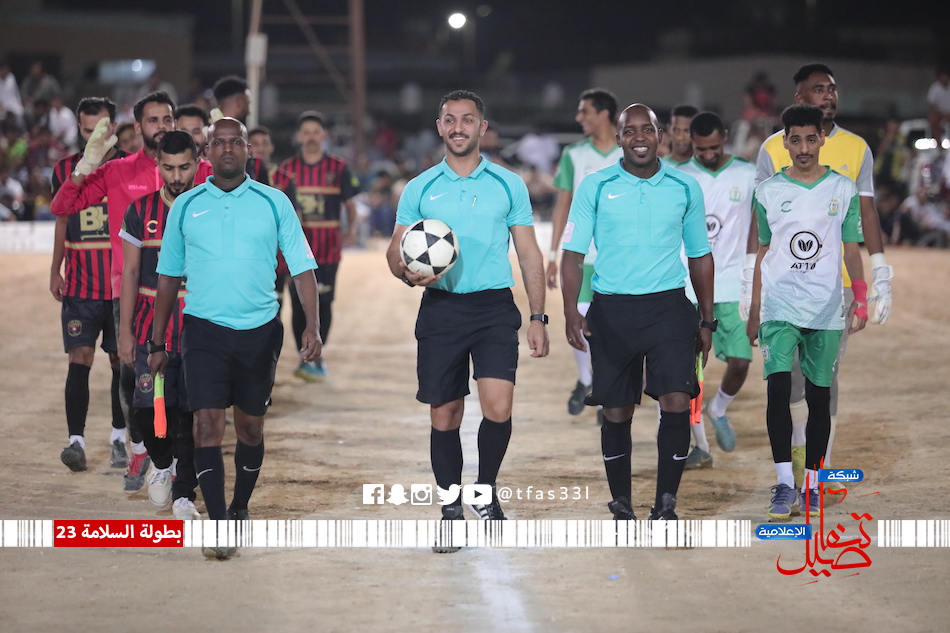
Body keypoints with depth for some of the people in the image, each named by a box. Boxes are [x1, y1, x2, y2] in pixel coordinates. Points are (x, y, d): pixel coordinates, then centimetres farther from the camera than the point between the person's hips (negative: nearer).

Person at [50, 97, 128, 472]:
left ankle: (119, 438, 19)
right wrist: (55, 270, 13)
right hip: (80, 286, 1)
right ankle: (76, 441, -11)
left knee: (121, 360, 6)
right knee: (79, 358, -9)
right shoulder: (65, 170, 7)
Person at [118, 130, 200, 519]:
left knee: (191, 414, -2)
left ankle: (184, 495, 8)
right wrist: (125, 331, -1)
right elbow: (130, 273, 4)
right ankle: (161, 464, 26)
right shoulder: (141, 211, 1)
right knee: (148, 407, -4)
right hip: (151, 329, 1)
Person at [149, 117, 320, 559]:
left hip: (260, 330, 1)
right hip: (204, 328, 0)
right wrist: (157, 342, 10)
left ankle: (240, 510, 29)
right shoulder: (185, 206, 5)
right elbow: (169, 276, 12)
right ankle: (217, 523, -13)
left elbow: (302, 268, 3)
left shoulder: (273, 203, 3)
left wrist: (312, 326, -10)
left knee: (250, 425, 10)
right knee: (208, 423, -11)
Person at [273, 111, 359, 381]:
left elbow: (350, 204, 7)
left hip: (327, 247, -1)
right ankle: (304, 358, 12)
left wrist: (352, 229, -8)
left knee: (323, 302, -3)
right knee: (299, 303, 2)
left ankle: (317, 356, 9)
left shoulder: (338, 168, 3)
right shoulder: (287, 168, 5)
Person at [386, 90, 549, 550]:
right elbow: (395, 252, 9)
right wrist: (409, 272, -14)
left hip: (494, 307, -1)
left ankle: (485, 493, 9)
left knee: (498, 407, -15)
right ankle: (452, 510, 18)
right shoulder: (419, 188, 7)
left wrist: (538, 317, 2)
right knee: (444, 416, 3)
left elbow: (529, 255, 9)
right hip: (441, 307, 1)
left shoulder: (509, 185, 6)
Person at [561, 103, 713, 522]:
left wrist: (707, 321, 12)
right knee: (616, 412, 5)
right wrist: (571, 312, -10)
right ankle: (621, 504, 19)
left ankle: (666, 504, -4)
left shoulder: (685, 188, 7)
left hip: (669, 306, 0)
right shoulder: (595, 187, 2)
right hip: (611, 310, 0)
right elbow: (573, 253, 2)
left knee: (676, 402, -13)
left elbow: (700, 256, 14)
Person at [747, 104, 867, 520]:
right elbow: (763, 253, 12)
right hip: (779, 306, -1)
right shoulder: (768, 192, 6)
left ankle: (811, 486, 12)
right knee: (778, 389, -15)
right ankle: (784, 483, -13)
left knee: (819, 397, 4)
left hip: (826, 310, 1)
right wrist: (754, 312, 11)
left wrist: (860, 301, -2)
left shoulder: (844, 190, 5)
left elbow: (852, 250, 8)